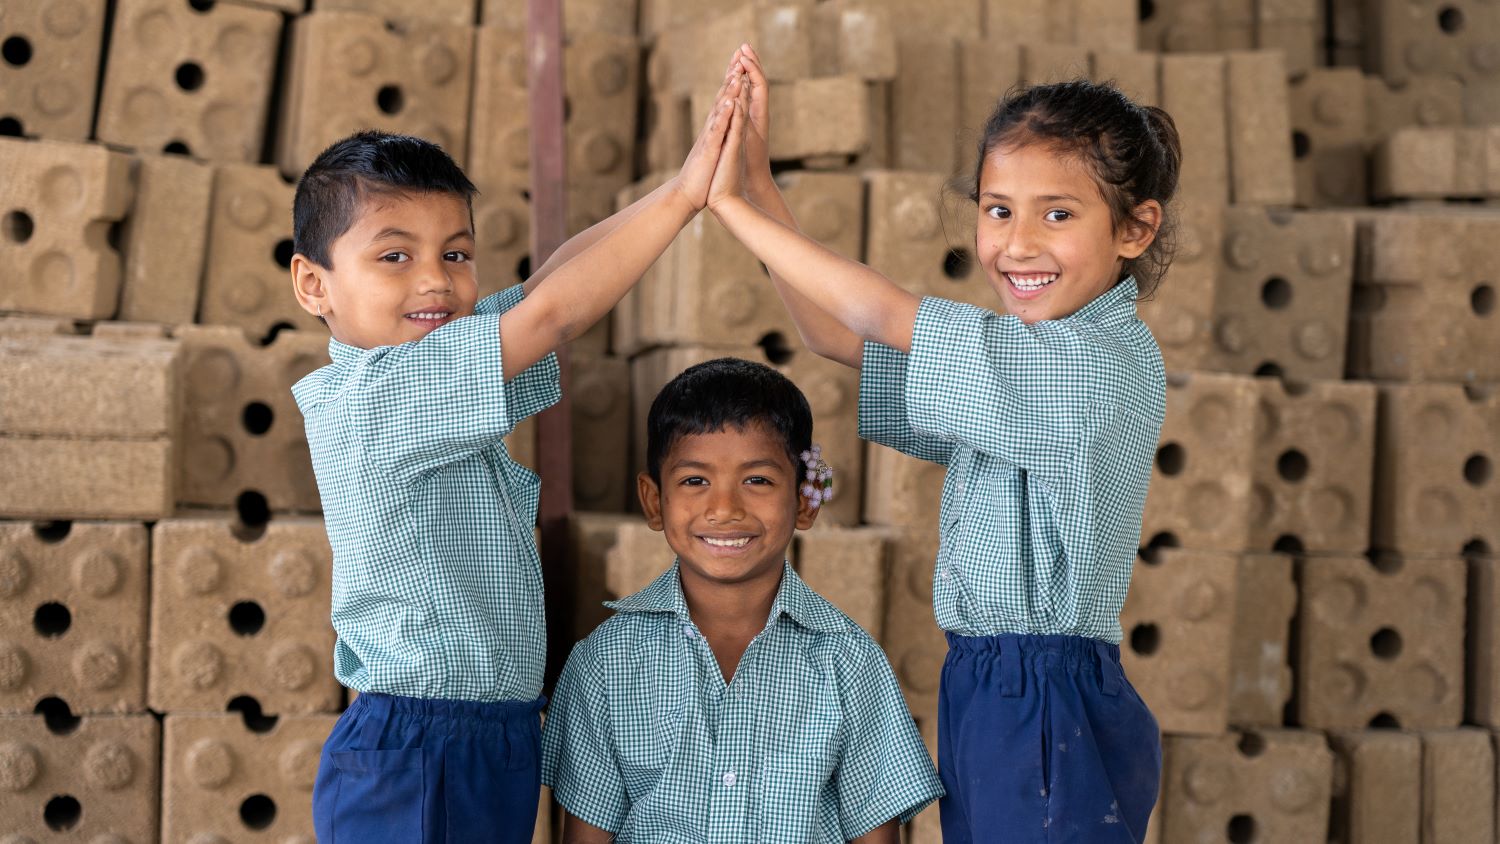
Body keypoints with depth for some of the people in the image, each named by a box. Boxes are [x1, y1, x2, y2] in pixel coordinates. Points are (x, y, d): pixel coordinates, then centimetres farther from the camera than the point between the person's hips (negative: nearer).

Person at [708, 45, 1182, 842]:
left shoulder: (1100, 359, -17)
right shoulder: (1018, 358, 10)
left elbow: (882, 317, -16)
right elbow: (840, 336, 12)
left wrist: (735, 207, -8)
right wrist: (757, 183, 4)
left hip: (1055, 718, -8)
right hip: (982, 695, 8)